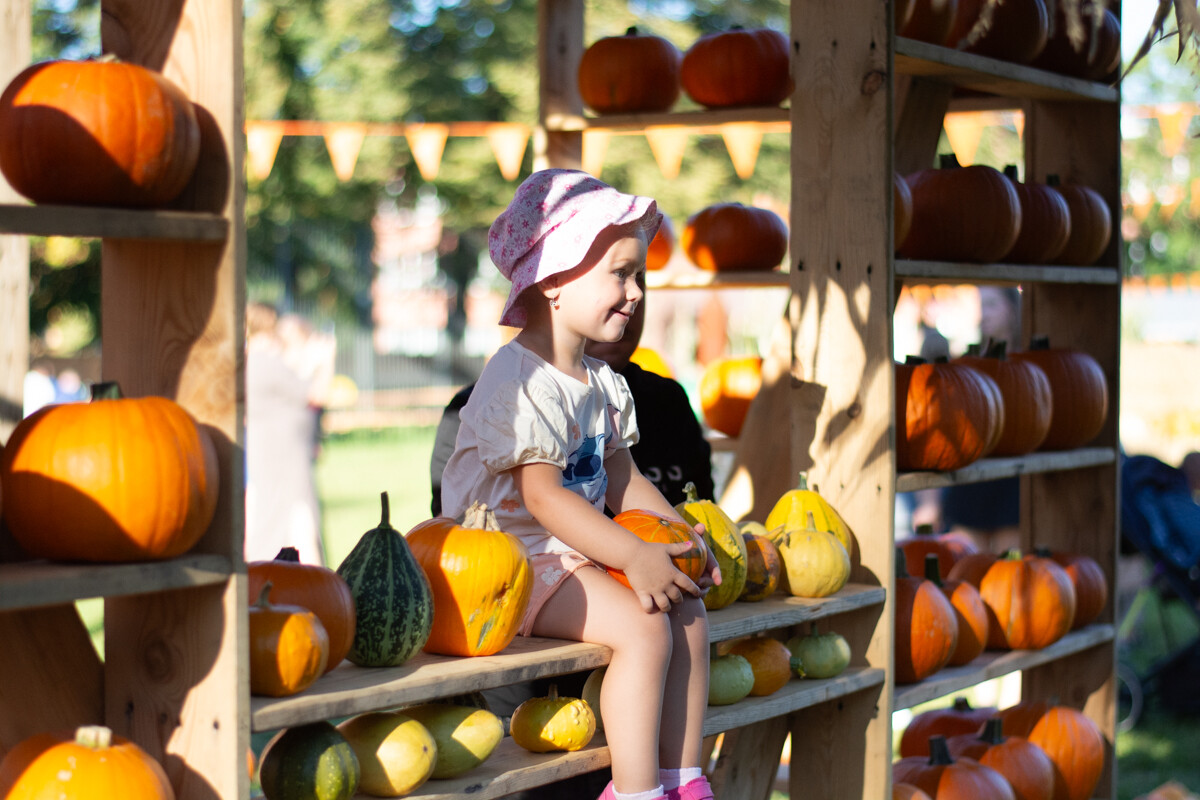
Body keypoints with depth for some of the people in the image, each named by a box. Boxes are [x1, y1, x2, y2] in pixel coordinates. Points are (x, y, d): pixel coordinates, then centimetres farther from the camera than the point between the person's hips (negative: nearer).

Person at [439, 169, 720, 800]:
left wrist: (681, 534, 2)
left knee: (689, 614, 0)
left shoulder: (604, 384, 14)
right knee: (644, 627, -23)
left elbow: (620, 478, 18)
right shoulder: (517, 381, -18)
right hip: (523, 559, -9)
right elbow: (543, 497, -25)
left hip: (587, 553, 9)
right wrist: (635, 558, -29)